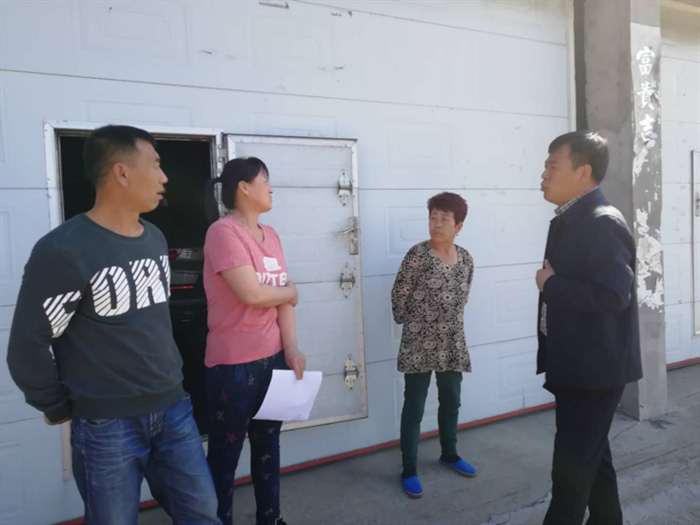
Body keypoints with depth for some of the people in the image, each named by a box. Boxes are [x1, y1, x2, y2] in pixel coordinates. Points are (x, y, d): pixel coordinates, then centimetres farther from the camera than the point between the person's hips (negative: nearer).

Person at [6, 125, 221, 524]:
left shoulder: (156, 238, 6)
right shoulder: (64, 250, -17)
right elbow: (27, 348, -12)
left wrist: (170, 379, 15)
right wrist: (60, 408, 0)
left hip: (174, 409, 6)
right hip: (107, 425, -6)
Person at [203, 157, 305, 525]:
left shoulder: (271, 236, 9)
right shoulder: (223, 232, -14)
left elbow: (283, 299, 6)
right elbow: (251, 293, -23)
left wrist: (291, 348, -5)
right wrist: (291, 292, -4)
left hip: (273, 358, 8)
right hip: (233, 364, -8)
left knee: (268, 444, 21)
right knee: (225, 453, 9)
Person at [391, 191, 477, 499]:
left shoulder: (466, 259, 3)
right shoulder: (418, 254, -13)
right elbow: (399, 295, -7)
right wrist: (409, 322, 4)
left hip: (452, 344, 6)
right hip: (419, 344, -5)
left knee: (451, 402, 18)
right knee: (414, 408, 3)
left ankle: (449, 455, 40)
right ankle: (409, 470, 17)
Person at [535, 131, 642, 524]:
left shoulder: (603, 223, -19)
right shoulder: (571, 221, 8)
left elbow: (614, 295, -28)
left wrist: (551, 284, -19)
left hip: (596, 369, -9)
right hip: (578, 365, 9)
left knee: (573, 463, 2)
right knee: (591, 456, 22)